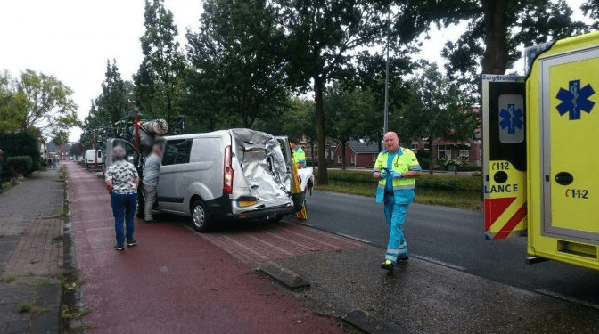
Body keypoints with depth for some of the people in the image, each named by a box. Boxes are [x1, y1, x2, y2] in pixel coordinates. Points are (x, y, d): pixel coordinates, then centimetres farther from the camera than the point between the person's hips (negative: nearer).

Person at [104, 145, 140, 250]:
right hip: (132, 194, 2)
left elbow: (108, 184, -17)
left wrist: (111, 190, 2)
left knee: (119, 219, 6)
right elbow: (137, 180, 5)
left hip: (117, 195, -2)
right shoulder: (131, 166, 0)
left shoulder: (111, 169, -9)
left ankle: (120, 243, 9)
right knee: (130, 217, 15)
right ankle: (130, 240, 21)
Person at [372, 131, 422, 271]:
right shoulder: (382, 155, 10)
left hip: (401, 195, -6)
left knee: (396, 224, -14)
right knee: (392, 225, 14)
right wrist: (381, 174, -14)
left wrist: (400, 174, -19)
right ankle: (402, 252, 31)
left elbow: (418, 171, -8)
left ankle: (391, 259, -16)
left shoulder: (407, 154, -5)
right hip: (387, 195, 7)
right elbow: (375, 173, 9)